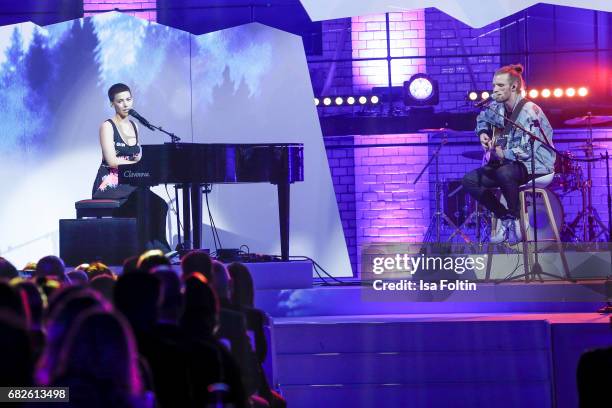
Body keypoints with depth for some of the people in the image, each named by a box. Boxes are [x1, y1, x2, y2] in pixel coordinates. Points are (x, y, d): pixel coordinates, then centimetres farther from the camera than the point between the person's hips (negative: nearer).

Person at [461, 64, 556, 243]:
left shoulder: (530, 112, -22)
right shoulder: (498, 107, 3)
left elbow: (528, 150, -28)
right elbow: (482, 118, 26)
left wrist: (502, 153, -29)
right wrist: (483, 133, 7)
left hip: (537, 166, -9)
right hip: (511, 163, 9)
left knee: (504, 173, -40)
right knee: (469, 181, -5)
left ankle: (516, 218, -16)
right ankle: (504, 216, 4)